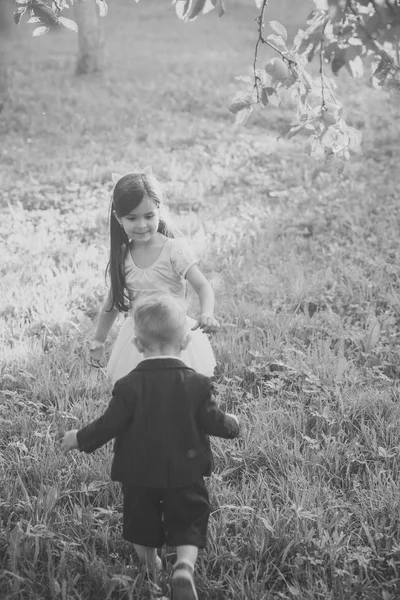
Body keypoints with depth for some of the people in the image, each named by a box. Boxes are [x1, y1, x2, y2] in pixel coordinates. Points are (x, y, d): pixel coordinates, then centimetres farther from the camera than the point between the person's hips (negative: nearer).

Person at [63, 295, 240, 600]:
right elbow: (213, 421, -6)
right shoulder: (198, 383, -10)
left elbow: (110, 424, -10)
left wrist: (80, 438, 6)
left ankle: (149, 567, 36)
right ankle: (185, 567, -19)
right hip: (185, 473, 0)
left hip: (139, 474, 0)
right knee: (189, 523, 6)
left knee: (143, 522, 20)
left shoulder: (129, 385, -12)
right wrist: (232, 424, 17)